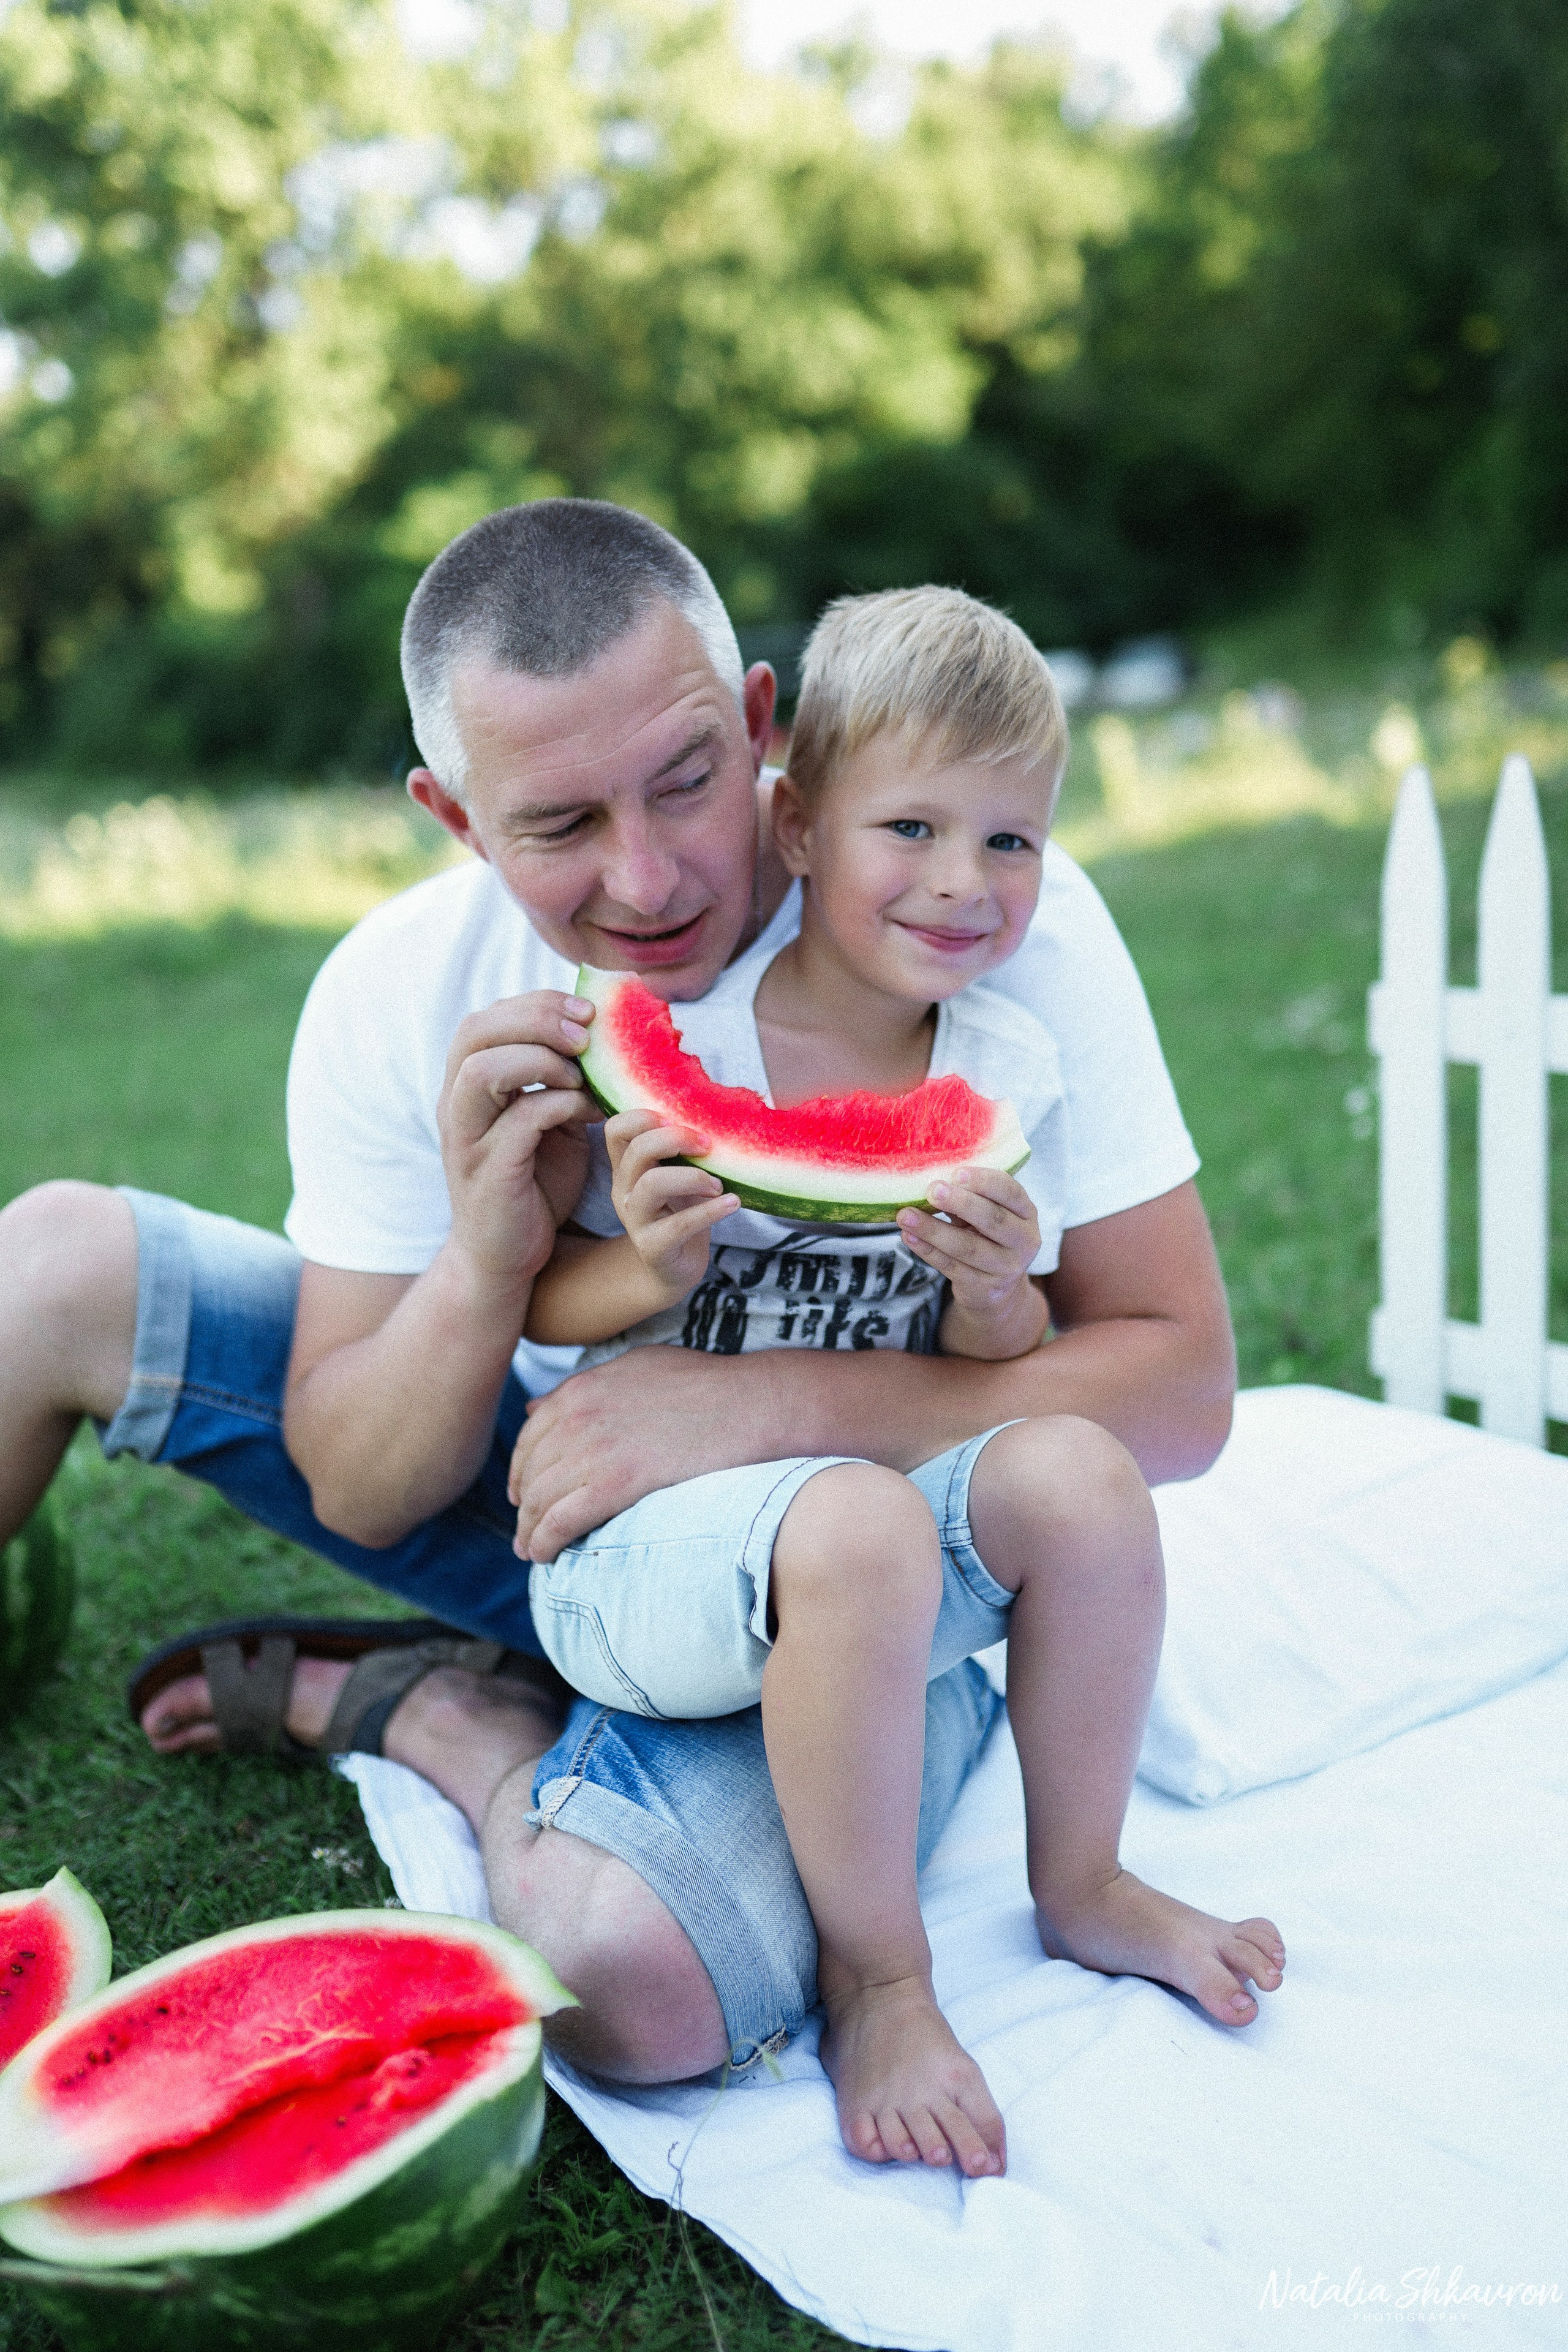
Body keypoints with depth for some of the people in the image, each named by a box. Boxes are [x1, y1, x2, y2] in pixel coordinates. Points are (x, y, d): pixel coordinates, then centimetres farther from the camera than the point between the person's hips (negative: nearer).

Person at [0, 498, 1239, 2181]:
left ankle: (428, 1707, -2)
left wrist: (759, 1403, -32)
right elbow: (358, 1489, -10)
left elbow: (1181, 1389, -21)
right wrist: (485, 1259, -31)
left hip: (852, 1565, -3)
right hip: (551, 1481, 3)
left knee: (630, 1970, -34)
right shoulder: (403, 996, -15)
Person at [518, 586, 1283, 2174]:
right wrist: (650, 1270, -28)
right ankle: (875, 1981, -12)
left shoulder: (1010, 1068, 0)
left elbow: (994, 1367, 4)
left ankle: (1080, 1885, 5)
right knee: (856, 1526, -34)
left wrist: (994, 1299, -20)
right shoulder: (662, 1041, -12)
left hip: (878, 1492, 5)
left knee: (1079, 1472, -20)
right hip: (639, 1535, -4)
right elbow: (544, 1301, -6)